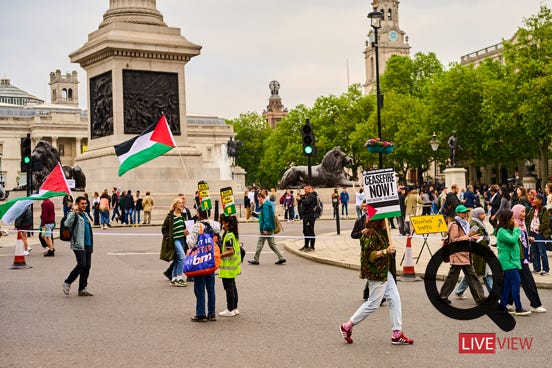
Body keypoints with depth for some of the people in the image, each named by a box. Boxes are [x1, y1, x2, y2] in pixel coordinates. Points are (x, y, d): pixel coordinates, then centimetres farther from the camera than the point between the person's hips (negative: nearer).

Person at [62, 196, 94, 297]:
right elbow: (67, 223, -28)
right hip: (78, 246, -8)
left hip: (87, 246, 8)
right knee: (81, 265, -15)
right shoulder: (74, 215, -5)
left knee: (87, 266, 5)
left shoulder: (84, 215, 22)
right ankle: (67, 283, 2)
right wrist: (74, 211, -29)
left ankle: (82, 289, 10)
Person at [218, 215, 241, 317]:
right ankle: (235, 308, 23)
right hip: (233, 265, 10)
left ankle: (230, 310, 4)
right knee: (232, 286, 16)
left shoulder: (228, 235, -19)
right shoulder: (234, 234, 10)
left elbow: (231, 251, -24)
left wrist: (219, 255, -21)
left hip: (228, 266, -10)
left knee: (228, 287, -2)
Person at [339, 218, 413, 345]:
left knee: (395, 299, 6)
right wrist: (386, 251, -26)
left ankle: (397, 334, 10)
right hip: (376, 274, -10)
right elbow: (369, 255, -22)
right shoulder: (370, 235, -18)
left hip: (385, 272, 10)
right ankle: (347, 326, 10)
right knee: (373, 304, -2)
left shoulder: (380, 232, 12)